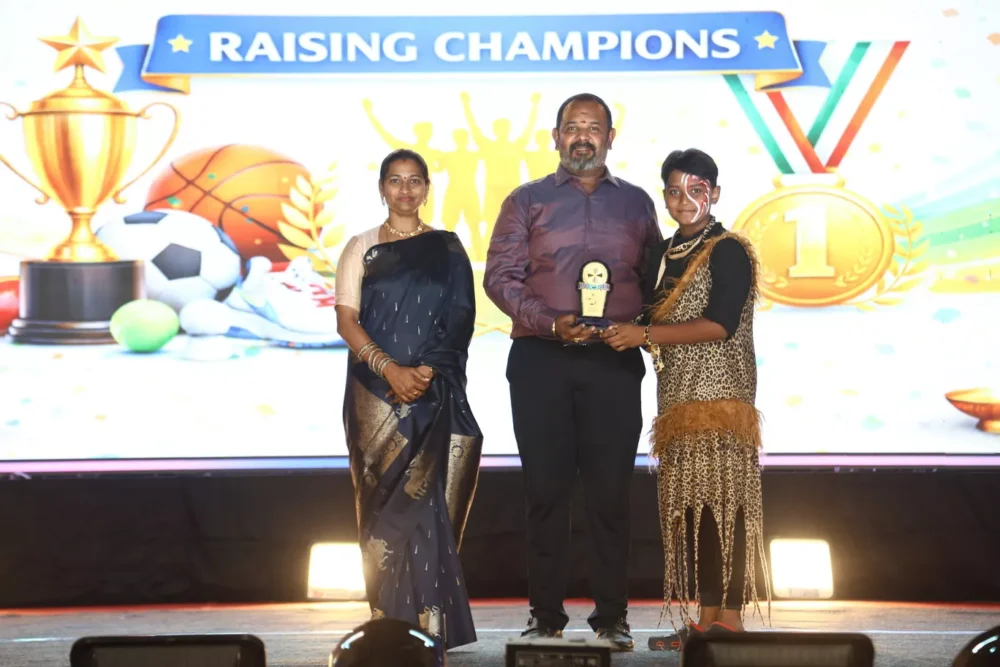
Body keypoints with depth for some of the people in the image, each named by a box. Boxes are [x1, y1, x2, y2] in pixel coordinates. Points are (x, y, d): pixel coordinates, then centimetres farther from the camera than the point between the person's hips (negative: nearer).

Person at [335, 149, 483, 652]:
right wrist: (388, 368, -13)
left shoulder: (448, 248, 11)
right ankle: (388, 618, 0)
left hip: (436, 391, 0)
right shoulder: (361, 248, 8)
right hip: (376, 390, 0)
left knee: (428, 498, -5)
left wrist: (427, 370, -12)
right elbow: (346, 320, 0)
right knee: (386, 497, -3)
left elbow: (460, 319, 3)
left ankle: (429, 618, -1)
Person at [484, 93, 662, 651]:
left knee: (611, 491, 0)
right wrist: (550, 322, -12)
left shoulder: (636, 203, 14)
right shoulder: (527, 201, 10)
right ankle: (547, 616, 9)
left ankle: (612, 617, 7)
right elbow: (500, 276, 1)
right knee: (547, 489, 2)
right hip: (541, 359, 0)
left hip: (615, 360, 1)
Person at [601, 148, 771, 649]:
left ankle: (729, 617, -8)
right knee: (689, 508, 5)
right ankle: (707, 618, 9)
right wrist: (622, 332, 3)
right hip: (678, 399, 7)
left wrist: (644, 334, -13)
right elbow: (651, 319, 23)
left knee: (721, 507, -10)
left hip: (721, 398, -7)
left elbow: (719, 325, -14)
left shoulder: (728, 251, -4)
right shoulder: (663, 255, 18)